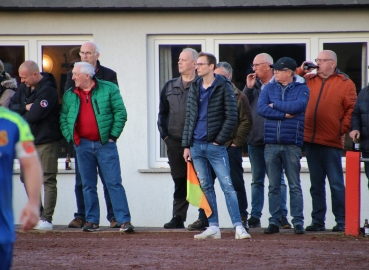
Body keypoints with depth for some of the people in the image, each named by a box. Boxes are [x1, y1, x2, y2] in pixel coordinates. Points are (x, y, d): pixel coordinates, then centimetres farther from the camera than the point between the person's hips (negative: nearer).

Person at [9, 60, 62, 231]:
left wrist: (20, 113, -6)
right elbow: (11, 107, 4)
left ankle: (47, 219, -8)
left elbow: (35, 114, -25)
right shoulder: (24, 88, 10)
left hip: (46, 141, -9)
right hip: (28, 141, 9)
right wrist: (25, 108, -14)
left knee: (48, 180, -6)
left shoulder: (48, 90, -16)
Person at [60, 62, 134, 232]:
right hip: (83, 145, 4)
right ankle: (92, 220, 13)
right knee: (88, 185, 7)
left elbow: (120, 113, -2)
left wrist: (113, 135, -8)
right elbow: (63, 119, 13)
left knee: (114, 183, -5)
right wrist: (71, 138, 0)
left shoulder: (108, 89, -1)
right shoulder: (70, 95, 10)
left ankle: (124, 220, -6)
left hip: (105, 144, -4)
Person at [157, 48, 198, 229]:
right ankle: (178, 217, 9)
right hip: (175, 142, 5)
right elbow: (162, 112, 18)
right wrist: (164, 134, 8)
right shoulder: (170, 87, 14)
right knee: (179, 180, 6)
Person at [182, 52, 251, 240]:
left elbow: (231, 117, -8)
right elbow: (189, 117, 13)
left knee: (227, 185, -8)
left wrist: (219, 140, -10)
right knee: (205, 187, 7)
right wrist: (186, 145, 8)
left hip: (215, 146, -5)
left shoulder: (223, 87, -5)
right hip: (196, 146, 6)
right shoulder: (195, 87, 11)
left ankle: (238, 227, -11)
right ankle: (213, 227, 12)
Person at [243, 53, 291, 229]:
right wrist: (248, 88, -1)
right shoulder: (254, 85, 13)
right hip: (255, 140, 6)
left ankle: (282, 216, 0)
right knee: (257, 180, 10)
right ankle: (255, 216, 13)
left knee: (277, 179, -1)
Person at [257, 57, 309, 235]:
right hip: (271, 144, 3)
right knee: (273, 186, 4)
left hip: (292, 144, -3)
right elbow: (261, 108, -3)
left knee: (294, 186, 0)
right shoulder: (269, 88, 11)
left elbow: (297, 106, -15)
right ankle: (274, 221, 8)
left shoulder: (301, 89, 3)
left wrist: (275, 104, -3)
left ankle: (298, 221, 2)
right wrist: (285, 114, -9)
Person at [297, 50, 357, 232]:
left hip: (331, 142, -4)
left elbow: (352, 109, -2)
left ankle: (341, 221, 3)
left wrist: (343, 129, -10)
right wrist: (300, 71, 5)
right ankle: (318, 220, 14)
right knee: (316, 183, 10)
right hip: (310, 140, 5)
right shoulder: (309, 80, 12)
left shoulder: (345, 83, 1)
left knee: (336, 183, -1)